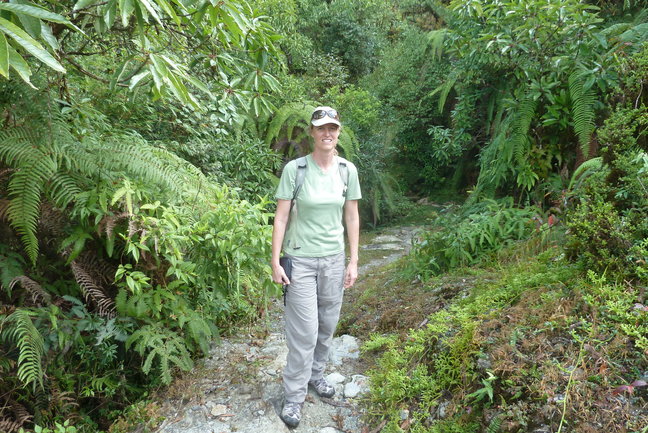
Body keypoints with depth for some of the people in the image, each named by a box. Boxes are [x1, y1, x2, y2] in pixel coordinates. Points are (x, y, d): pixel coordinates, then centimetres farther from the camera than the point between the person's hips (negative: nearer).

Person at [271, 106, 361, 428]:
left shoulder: (348, 170, 0)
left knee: (328, 324, 14)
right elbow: (281, 217, -8)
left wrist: (353, 261, 5)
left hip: (334, 259, 4)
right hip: (301, 258, -4)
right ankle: (294, 396, 16)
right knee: (304, 330, -1)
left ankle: (316, 374, 38)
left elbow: (352, 217, 5)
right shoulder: (295, 169, -10)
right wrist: (275, 261, -10)